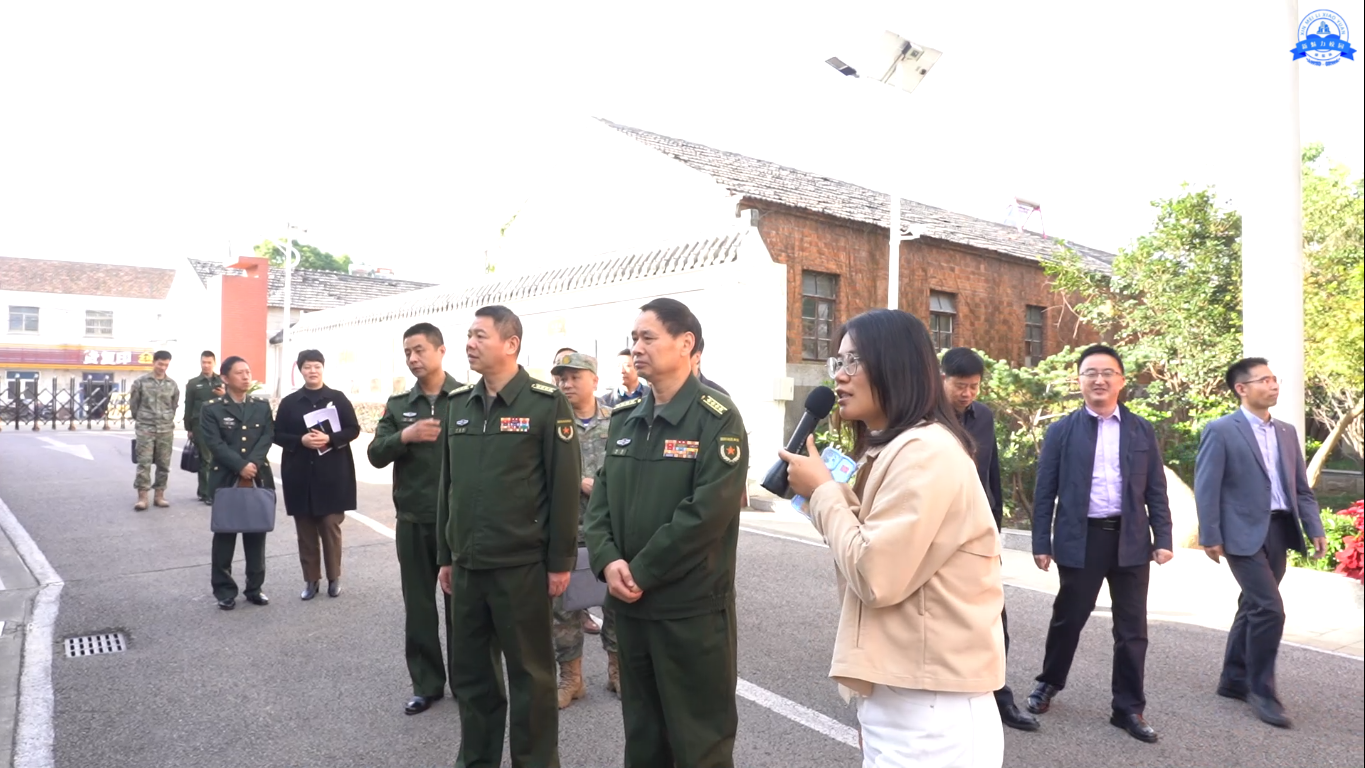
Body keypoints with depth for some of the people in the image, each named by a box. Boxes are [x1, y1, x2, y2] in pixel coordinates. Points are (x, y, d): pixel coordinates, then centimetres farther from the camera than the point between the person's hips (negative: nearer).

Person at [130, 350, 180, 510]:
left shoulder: (172, 384, 5)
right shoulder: (140, 382, -2)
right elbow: (133, 404, 7)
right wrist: (140, 420, 13)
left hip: (166, 430, 3)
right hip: (145, 429, -2)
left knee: (163, 464, 5)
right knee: (144, 463, -6)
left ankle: (159, 495, 13)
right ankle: (142, 497, -3)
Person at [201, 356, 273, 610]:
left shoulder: (262, 406, 9)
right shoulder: (212, 409, -1)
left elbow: (267, 437, -1)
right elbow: (215, 444, -10)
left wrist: (253, 464, -15)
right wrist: (240, 466, -18)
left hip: (259, 478, 3)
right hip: (226, 479, -3)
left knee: (256, 534, 8)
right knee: (225, 535, 5)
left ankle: (254, 588, 17)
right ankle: (225, 590, 14)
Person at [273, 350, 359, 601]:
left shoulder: (338, 398, 2)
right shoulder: (289, 402, 6)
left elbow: (353, 430, 0)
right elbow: (278, 435, 4)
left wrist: (329, 438, -16)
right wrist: (301, 441, -13)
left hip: (332, 474, -1)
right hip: (300, 475, 2)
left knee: (331, 526, 4)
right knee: (305, 530, 7)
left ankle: (334, 577, 16)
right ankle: (311, 579, 16)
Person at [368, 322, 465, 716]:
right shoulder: (397, 405, 7)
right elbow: (376, 455, 0)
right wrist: (405, 436, -20)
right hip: (413, 522, 3)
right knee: (418, 607, 12)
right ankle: (427, 684, 27)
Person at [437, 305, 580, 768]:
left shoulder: (546, 404, -9)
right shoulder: (459, 405, 8)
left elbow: (564, 487, -9)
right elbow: (448, 484, 13)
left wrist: (560, 562, -10)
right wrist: (446, 555, 13)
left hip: (521, 566, -5)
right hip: (467, 566, 6)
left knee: (529, 674, 8)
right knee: (468, 671, 16)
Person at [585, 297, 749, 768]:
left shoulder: (717, 419, -12)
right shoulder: (624, 419, 8)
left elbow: (708, 511, -20)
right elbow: (601, 497, 7)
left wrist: (642, 572, -17)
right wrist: (608, 560, -10)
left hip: (692, 606, -6)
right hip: (629, 603, 6)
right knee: (642, 730, 21)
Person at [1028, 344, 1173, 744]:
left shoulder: (1142, 430, 6)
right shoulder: (1062, 430, 0)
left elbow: (1156, 489, 7)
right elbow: (1045, 491, -1)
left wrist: (1163, 538, 0)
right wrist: (1042, 543, -4)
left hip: (1130, 538, 2)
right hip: (1080, 539, -2)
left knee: (1132, 628, 8)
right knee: (1068, 618, 11)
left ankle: (1129, 708, 22)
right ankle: (1048, 683, 33)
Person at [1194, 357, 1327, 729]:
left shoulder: (1287, 432, 13)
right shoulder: (1221, 430, -8)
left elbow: (1301, 487, 17)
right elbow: (1206, 487, -11)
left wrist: (1315, 529, 6)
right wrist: (1210, 537, -15)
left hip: (1279, 530, 7)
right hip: (1245, 533, -7)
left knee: (1254, 607, 14)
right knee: (1269, 609, -12)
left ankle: (1234, 680, 27)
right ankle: (1261, 690, 3)